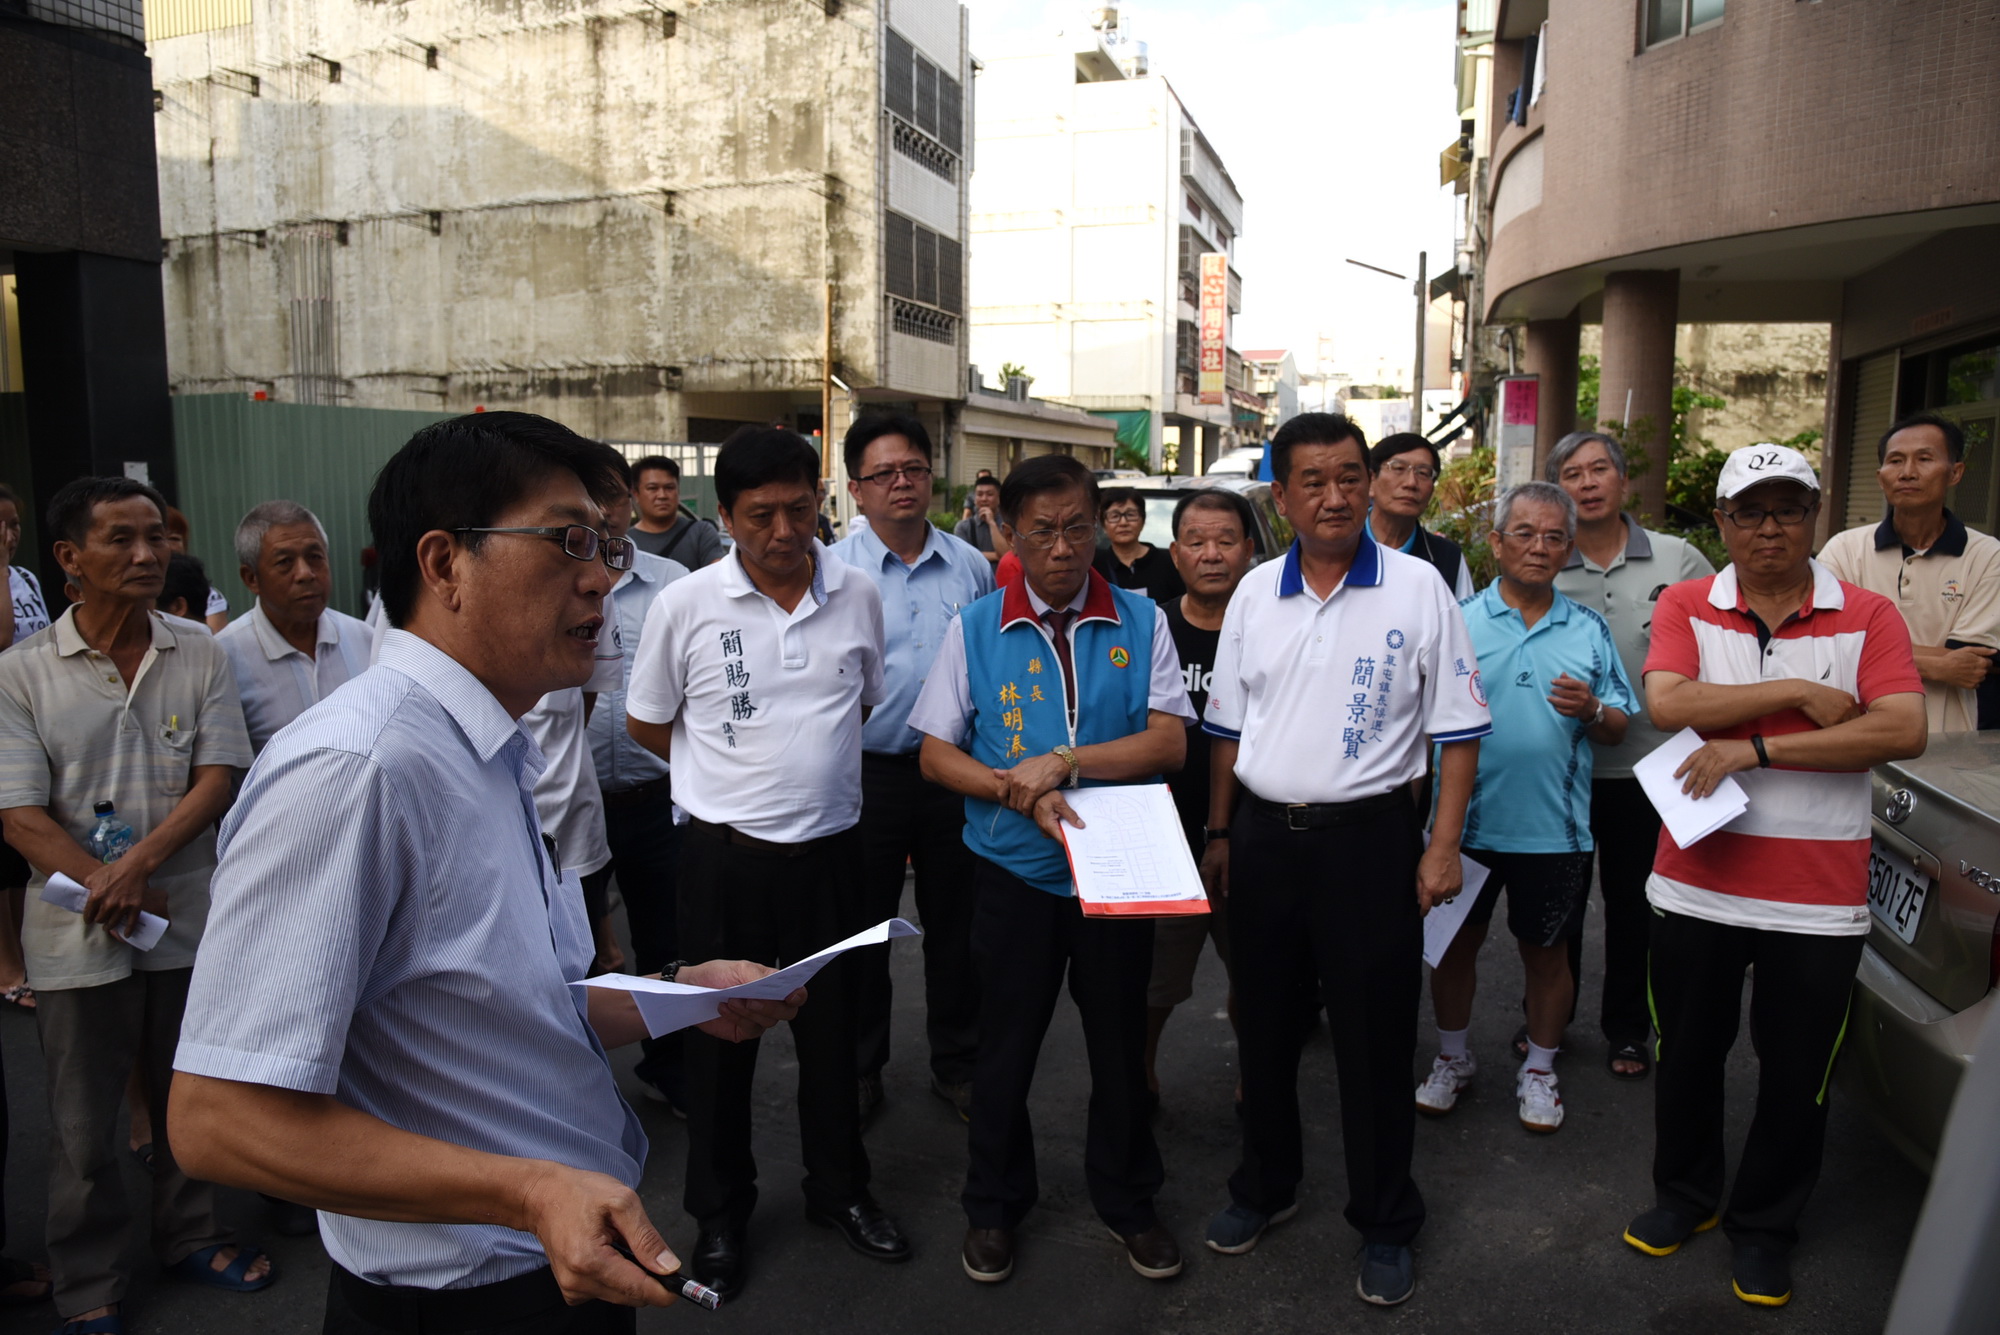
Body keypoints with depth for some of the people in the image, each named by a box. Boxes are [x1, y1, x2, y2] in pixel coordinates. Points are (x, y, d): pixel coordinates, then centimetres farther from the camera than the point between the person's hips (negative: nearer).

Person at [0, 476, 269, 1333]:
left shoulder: (201, 656, -1)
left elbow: (217, 778, -6)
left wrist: (140, 863, -18)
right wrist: (105, 885, -19)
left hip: (189, 920, 2)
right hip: (79, 938, -1)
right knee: (84, 1126, 12)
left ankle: (190, 1238, 38)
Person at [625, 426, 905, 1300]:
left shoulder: (858, 597, -2)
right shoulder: (684, 605, -10)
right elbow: (646, 725, 3)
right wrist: (731, 774, 7)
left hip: (830, 849, 2)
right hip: (725, 856, -2)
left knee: (833, 1030, 17)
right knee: (720, 1039, 13)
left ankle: (838, 1190, 38)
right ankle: (720, 1215, 33)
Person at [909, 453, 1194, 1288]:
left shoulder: (1140, 621, -2)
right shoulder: (975, 628, -2)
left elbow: (1168, 742, -9)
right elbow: (936, 754, -2)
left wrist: (1062, 762, -20)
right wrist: (1020, 793, -17)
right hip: (1016, 871, 0)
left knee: (1120, 1043, 16)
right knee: (1006, 1047, 14)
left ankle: (1128, 1202, 38)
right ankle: (994, 1207, 36)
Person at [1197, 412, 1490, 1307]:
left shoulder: (1416, 587, -6)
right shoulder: (1255, 593, 5)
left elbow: (1457, 728, -4)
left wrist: (1443, 846, -9)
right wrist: (1220, 834, 11)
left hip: (1369, 837, -3)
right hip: (1264, 834, 4)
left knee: (1374, 1036, 6)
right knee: (1263, 1023, 16)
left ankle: (1385, 1224, 25)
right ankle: (1265, 1186, 37)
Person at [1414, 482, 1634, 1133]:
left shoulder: (1590, 631, 5)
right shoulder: (1456, 622, 0)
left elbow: (1618, 729, 7)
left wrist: (1591, 711, -15)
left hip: (1553, 827, 1)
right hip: (1465, 820, -1)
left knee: (1546, 952, 13)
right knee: (1456, 942, 12)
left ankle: (1538, 1070, 33)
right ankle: (1452, 1058, 32)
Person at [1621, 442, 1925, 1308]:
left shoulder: (1868, 617, -1)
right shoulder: (1686, 606, 1)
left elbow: (1903, 731, -16)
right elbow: (1666, 702, -17)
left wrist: (1756, 748, -21)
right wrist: (1799, 694, -18)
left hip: (1819, 895, 0)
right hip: (1698, 877, 1)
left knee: (1797, 1073, 11)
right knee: (1688, 1051, 16)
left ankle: (1763, 1225, 34)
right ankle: (1685, 1194, 39)